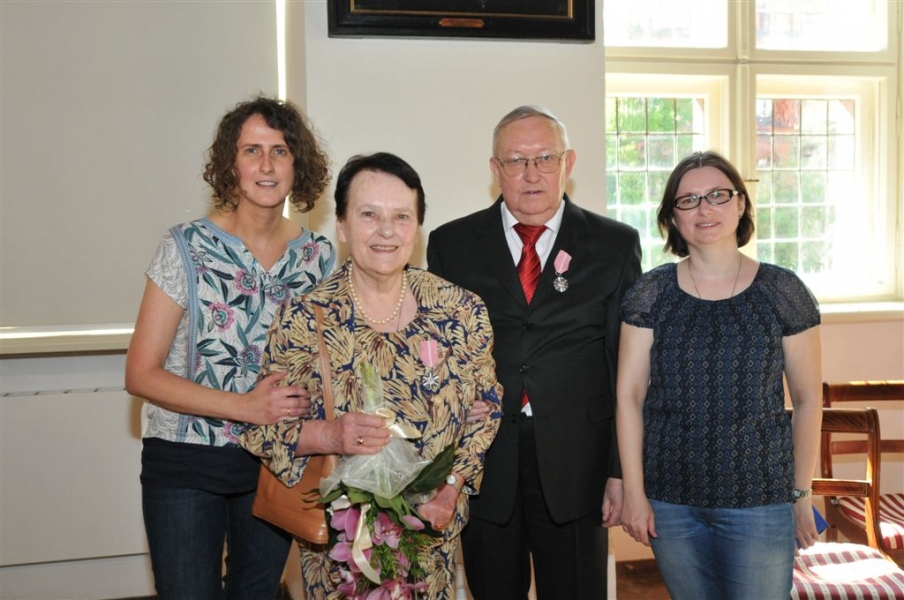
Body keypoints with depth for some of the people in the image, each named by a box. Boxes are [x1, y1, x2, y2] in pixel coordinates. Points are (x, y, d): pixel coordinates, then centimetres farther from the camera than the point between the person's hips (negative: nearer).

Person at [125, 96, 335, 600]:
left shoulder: (320, 256, -1)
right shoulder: (188, 247, -11)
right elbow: (142, 374, -11)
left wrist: (311, 414, -10)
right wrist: (246, 407, -22)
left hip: (276, 462, 3)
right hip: (185, 465, -3)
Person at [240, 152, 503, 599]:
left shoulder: (461, 311, -7)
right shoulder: (302, 319, -11)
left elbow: (486, 409, 2)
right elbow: (263, 428, -7)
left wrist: (451, 488, -10)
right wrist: (327, 436, -25)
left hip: (433, 528, 1)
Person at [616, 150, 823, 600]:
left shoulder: (783, 291, -3)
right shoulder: (650, 293, -1)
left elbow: (807, 400, 2)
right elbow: (629, 395, -1)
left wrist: (801, 493, 3)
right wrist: (633, 491, -4)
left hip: (760, 500, -1)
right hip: (670, 499, 1)